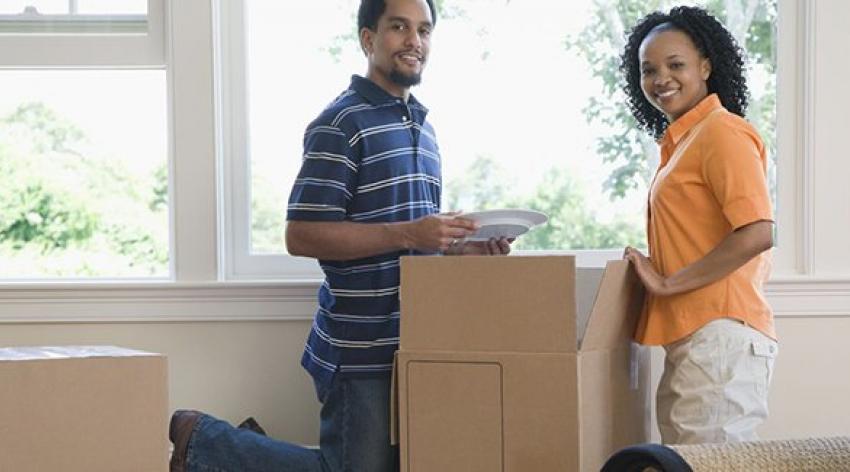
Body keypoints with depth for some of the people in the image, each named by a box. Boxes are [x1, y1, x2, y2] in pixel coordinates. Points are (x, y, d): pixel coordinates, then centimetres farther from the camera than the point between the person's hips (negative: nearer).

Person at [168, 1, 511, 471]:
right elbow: (302, 236, -18)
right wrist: (409, 234, -23)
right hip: (360, 349, -8)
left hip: (414, 344, 8)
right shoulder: (340, 125, -11)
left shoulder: (423, 128, 17)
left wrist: (461, 247, 5)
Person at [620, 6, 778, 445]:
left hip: (719, 336, -10)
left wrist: (670, 283, -14)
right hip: (690, 340, 10)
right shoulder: (681, 142, 20)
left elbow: (758, 233, -19)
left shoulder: (721, 132, -8)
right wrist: (657, 267, 10)